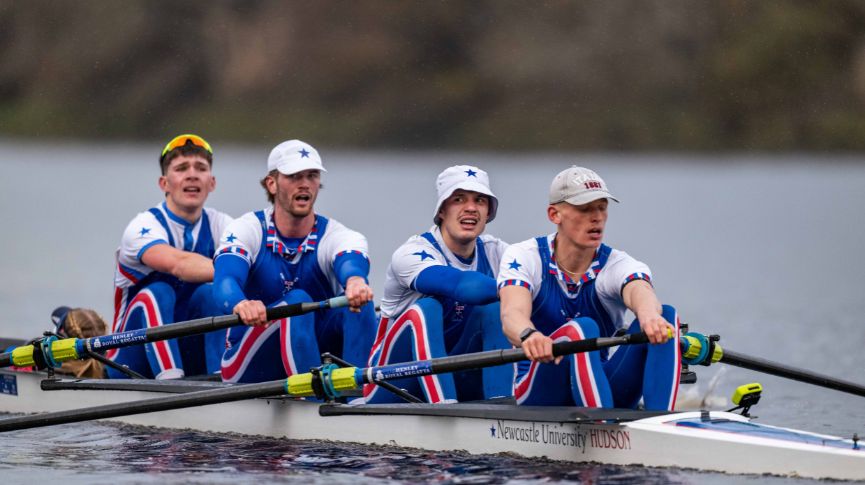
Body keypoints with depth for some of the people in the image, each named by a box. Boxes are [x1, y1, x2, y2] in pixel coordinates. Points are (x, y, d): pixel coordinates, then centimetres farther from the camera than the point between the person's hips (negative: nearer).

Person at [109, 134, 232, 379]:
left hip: (189, 357, 3)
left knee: (210, 292, -21)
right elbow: (178, 264, -33)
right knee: (158, 292, -29)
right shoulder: (143, 227, -13)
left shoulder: (219, 225, 4)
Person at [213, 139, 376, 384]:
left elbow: (351, 263, -31)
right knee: (297, 302, -30)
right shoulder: (246, 230, -7)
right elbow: (224, 280, -28)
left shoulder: (338, 236, -5)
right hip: (249, 368, -2)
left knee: (358, 301, -23)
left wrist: (355, 281, -59)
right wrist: (240, 304, -55)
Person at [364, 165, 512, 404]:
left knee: (495, 310, -16)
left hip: (454, 380, 5)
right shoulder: (412, 254, -17)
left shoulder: (495, 252, 3)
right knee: (426, 309, -29)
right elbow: (468, 288, -36)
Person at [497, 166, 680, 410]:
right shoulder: (524, 257, -4)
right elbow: (512, 314, -25)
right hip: (537, 394, -3)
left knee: (666, 315, -20)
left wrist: (649, 316, -56)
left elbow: (639, 292, -28)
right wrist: (528, 335, -53)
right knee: (581, 329, -33)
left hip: (601, 391, 3)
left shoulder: (617, 265, -2)